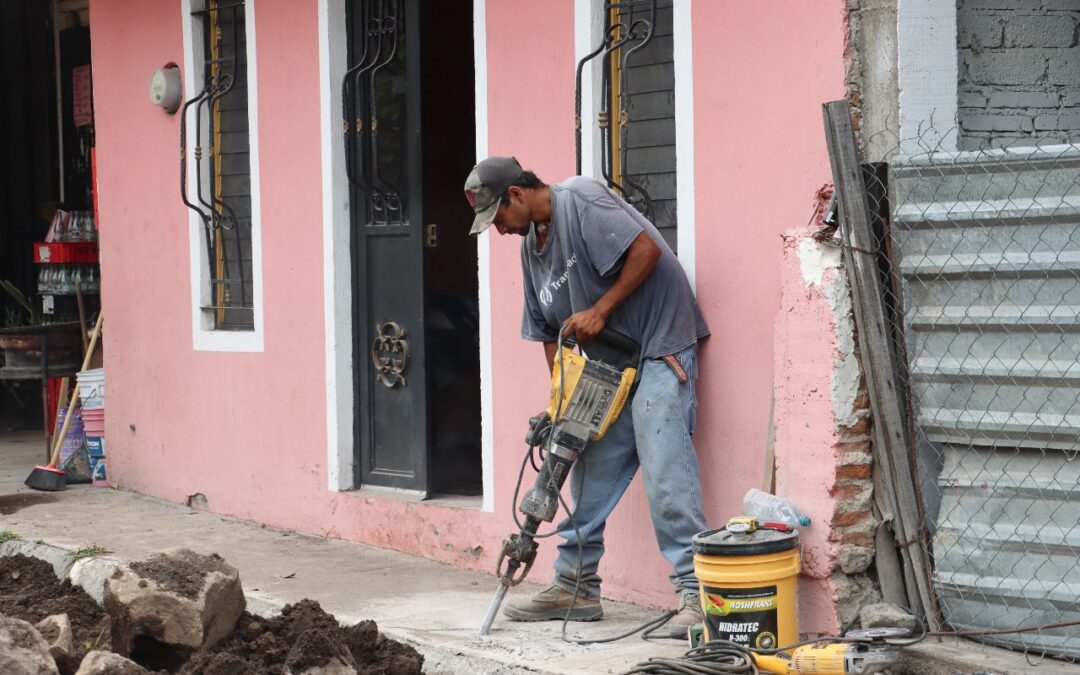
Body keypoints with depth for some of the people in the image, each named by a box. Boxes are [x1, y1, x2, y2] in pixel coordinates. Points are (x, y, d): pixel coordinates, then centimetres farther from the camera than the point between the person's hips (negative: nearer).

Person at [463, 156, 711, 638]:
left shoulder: (580, 200, -11)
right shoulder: (531, 246, 15)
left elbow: (646, 249, -21)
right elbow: (549, 333, 18)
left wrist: (600, 310, -18)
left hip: (658, 343, -9)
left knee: (664, 471, -17)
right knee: (591, 471, 11)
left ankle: (696, 593, -18)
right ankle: (575, 585, 19)